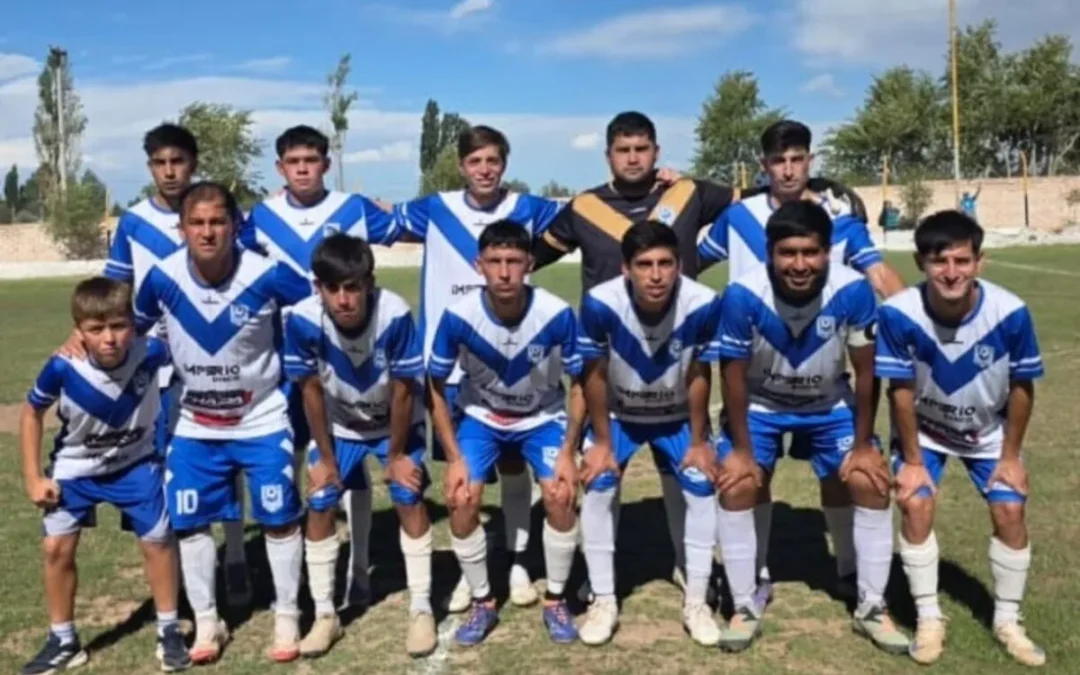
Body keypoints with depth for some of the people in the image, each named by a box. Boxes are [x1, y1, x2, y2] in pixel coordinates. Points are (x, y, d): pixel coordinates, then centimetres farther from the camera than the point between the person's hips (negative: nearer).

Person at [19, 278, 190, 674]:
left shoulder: (151, 353, -31)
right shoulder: (62, 368, -29)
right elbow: (32, 412, -9)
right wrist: (33, 477, -8)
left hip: (135, 462, 0)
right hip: (74, 468, 0)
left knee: (157, 541, 0)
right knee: (57, 548, 0)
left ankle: (169, 631, 19)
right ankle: (63, 641, 20)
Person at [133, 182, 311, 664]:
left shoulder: (267, 276, -23)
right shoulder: (162, 278, -15)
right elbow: (131, 328, 5)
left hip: (262, 419, -2)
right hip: (194, 425, 3)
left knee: (279, 518, 2)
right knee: (190, 522, 7)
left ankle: (287, 617, 20)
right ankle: (207, 622, 24)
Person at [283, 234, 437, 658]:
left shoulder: (395, 315, -36)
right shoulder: (303, 320, -32)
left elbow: (403, 390, -23)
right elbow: (311, 390, -17)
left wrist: (397, 454, -12)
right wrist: (325, 456, -9)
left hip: (396, 421, -1)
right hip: (339, 424, 2)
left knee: (409, 499, -9)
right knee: (320, 505, -4)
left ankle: (421, 611, 5)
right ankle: (325, 615, 11)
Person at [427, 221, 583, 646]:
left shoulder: (557, 314, -27)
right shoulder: (458, 316, -25)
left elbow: (579, 385, -11)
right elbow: (436, 389, -11)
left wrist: (568, 452, -16)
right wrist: (454, 459, -13)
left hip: (543, 417, 0)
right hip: (482, 417, 1)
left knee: (560, 496, -20)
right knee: (462, 499, -17)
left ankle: (555, 600, 5)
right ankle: (482, 602, 6)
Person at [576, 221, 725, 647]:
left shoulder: (703, 305, -33)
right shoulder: (601, 303, -34)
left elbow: (699, 378, -16)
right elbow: (596, 376, -18)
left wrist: (698, 441, -7)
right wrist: (601, 442, -10)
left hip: (679, 416, 1)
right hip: (618, 414, 0)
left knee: (702, 490, -7)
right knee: (597, 490, -11)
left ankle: (696, 604, 10)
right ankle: (604, 602, 5)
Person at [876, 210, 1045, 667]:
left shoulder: (1010, 313, -30)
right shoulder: (898, 314, -33)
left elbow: (1021, 388, -14)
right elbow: (901, 391, -21)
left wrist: (1011, 456, -7)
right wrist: (912, 460, -14)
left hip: (988, 431, 1)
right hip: (923, 428, -1)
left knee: (1010, 511, -5)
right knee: (916, 506, -14)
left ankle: (1007, 621, 16)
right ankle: (928, 619, 5)